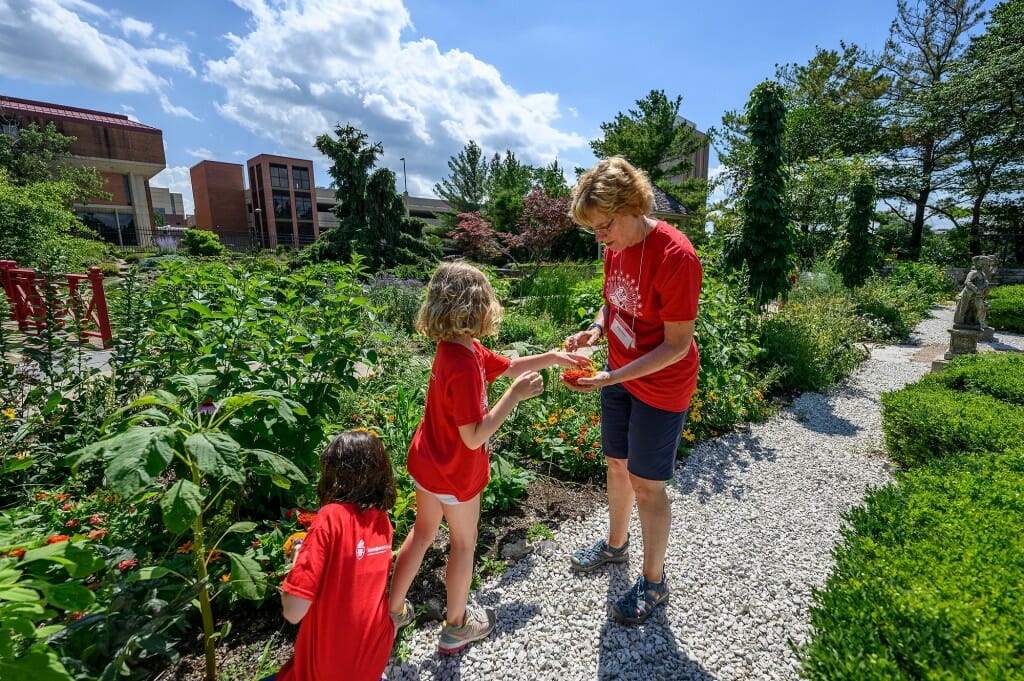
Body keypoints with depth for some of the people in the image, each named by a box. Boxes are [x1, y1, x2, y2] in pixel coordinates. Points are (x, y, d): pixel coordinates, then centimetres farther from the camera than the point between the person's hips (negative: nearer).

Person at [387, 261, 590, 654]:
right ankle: (457, 626, 39)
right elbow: (474, 437, -30)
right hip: (455, 474, -8)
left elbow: (509, 366, 8)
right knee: (463, 543, 16)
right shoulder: (465, 366, -33)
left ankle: (393, 611, 43)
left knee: (423, 532, 25)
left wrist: (554, 357, 4)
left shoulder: (455, 348, -4)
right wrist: (516, 395, -28)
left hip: (426, 463, 8)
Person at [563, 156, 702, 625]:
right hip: (619, 375, 7)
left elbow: (677, 345, -23)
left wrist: (610, 378, -29)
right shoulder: (616, 246, -2)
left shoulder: (676, 257, -26)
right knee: (617, 464, 21)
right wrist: (595, 331, -9)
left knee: (647, 485, 6)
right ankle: (616, 544, 47)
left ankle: (654, 582, 32)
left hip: (661, 386, -7)